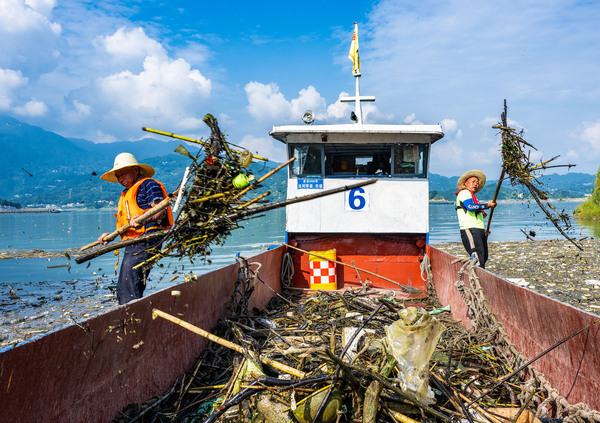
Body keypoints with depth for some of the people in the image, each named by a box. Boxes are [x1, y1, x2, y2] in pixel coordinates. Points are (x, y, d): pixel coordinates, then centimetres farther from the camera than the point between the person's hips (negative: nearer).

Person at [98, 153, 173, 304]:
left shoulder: (149, 184, 0)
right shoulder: (126, 194, 28)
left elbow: (161, 211, -15)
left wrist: (143, 220, -33)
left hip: (145, 242, -10)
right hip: (132, 245, 10)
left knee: (128, 287, -18)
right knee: (122, 290, 7)